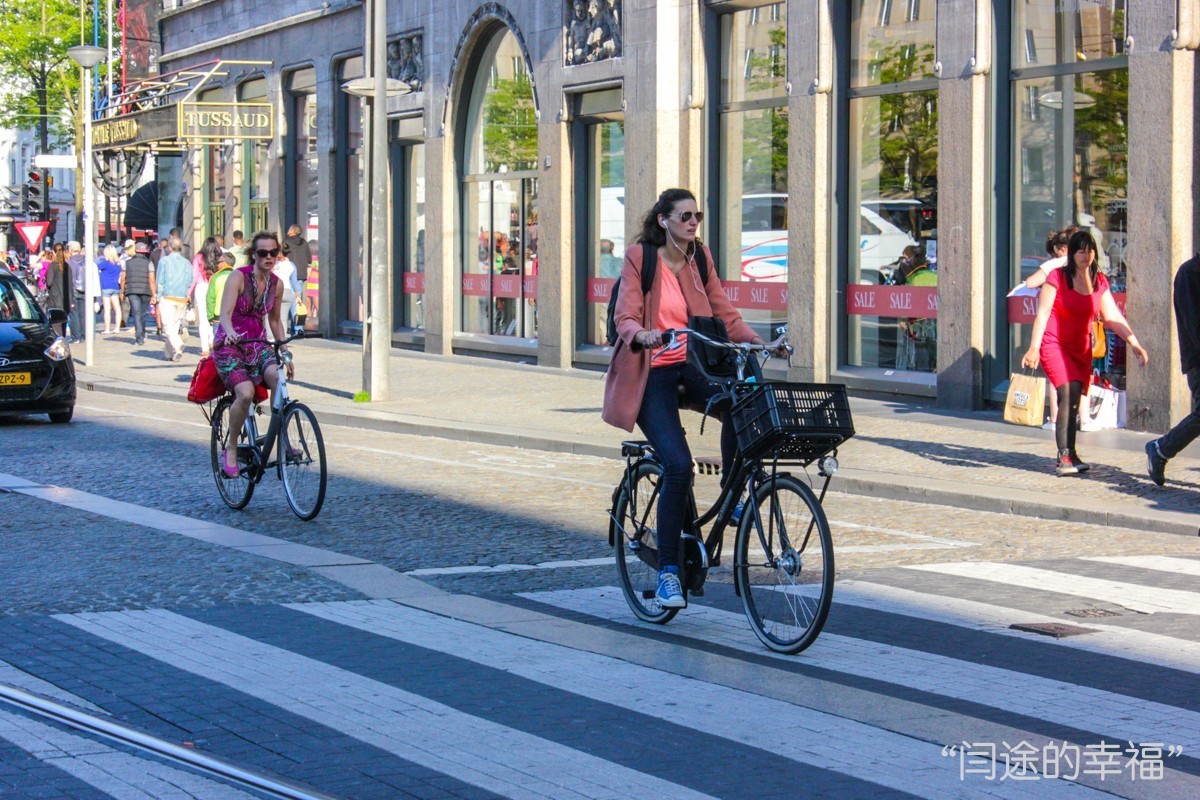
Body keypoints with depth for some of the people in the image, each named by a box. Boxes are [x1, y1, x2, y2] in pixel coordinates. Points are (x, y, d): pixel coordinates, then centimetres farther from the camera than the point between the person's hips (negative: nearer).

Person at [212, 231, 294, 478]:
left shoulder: (276, 284, 4)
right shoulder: (238, 277, -12)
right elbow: (225, 313, -22)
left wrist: (285, 353, 10)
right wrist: (229, 331, -43)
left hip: (258, 344, 4)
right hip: (230, 345, -4)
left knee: (277, 376, -29)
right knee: (245, 393, -28)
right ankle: (231, 448, -7)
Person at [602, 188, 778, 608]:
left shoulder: (700, 258, 9)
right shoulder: (640, 258, -5)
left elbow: (725, 315, 9)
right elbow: (625, 318, -13)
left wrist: (761, 343, -7)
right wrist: (644, 335, -35)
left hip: (691, 368, 4)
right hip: (650, 374, -4)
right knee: (678, 465, -21)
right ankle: (668, 570, -9)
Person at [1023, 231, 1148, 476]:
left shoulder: (1100, 282, 7)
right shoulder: (1057, 277, -8)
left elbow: (1113, 316, 9)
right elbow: (1043, 313, -11)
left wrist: (1135, 343, 2)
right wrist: (1034, 347, -20)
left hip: (1081, 348, 5)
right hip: (1054, 344, -5)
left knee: (1074, 399, 3)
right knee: (1069, 393, -22)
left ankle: (1068, 456, 12)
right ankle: (1064, 456, -25)